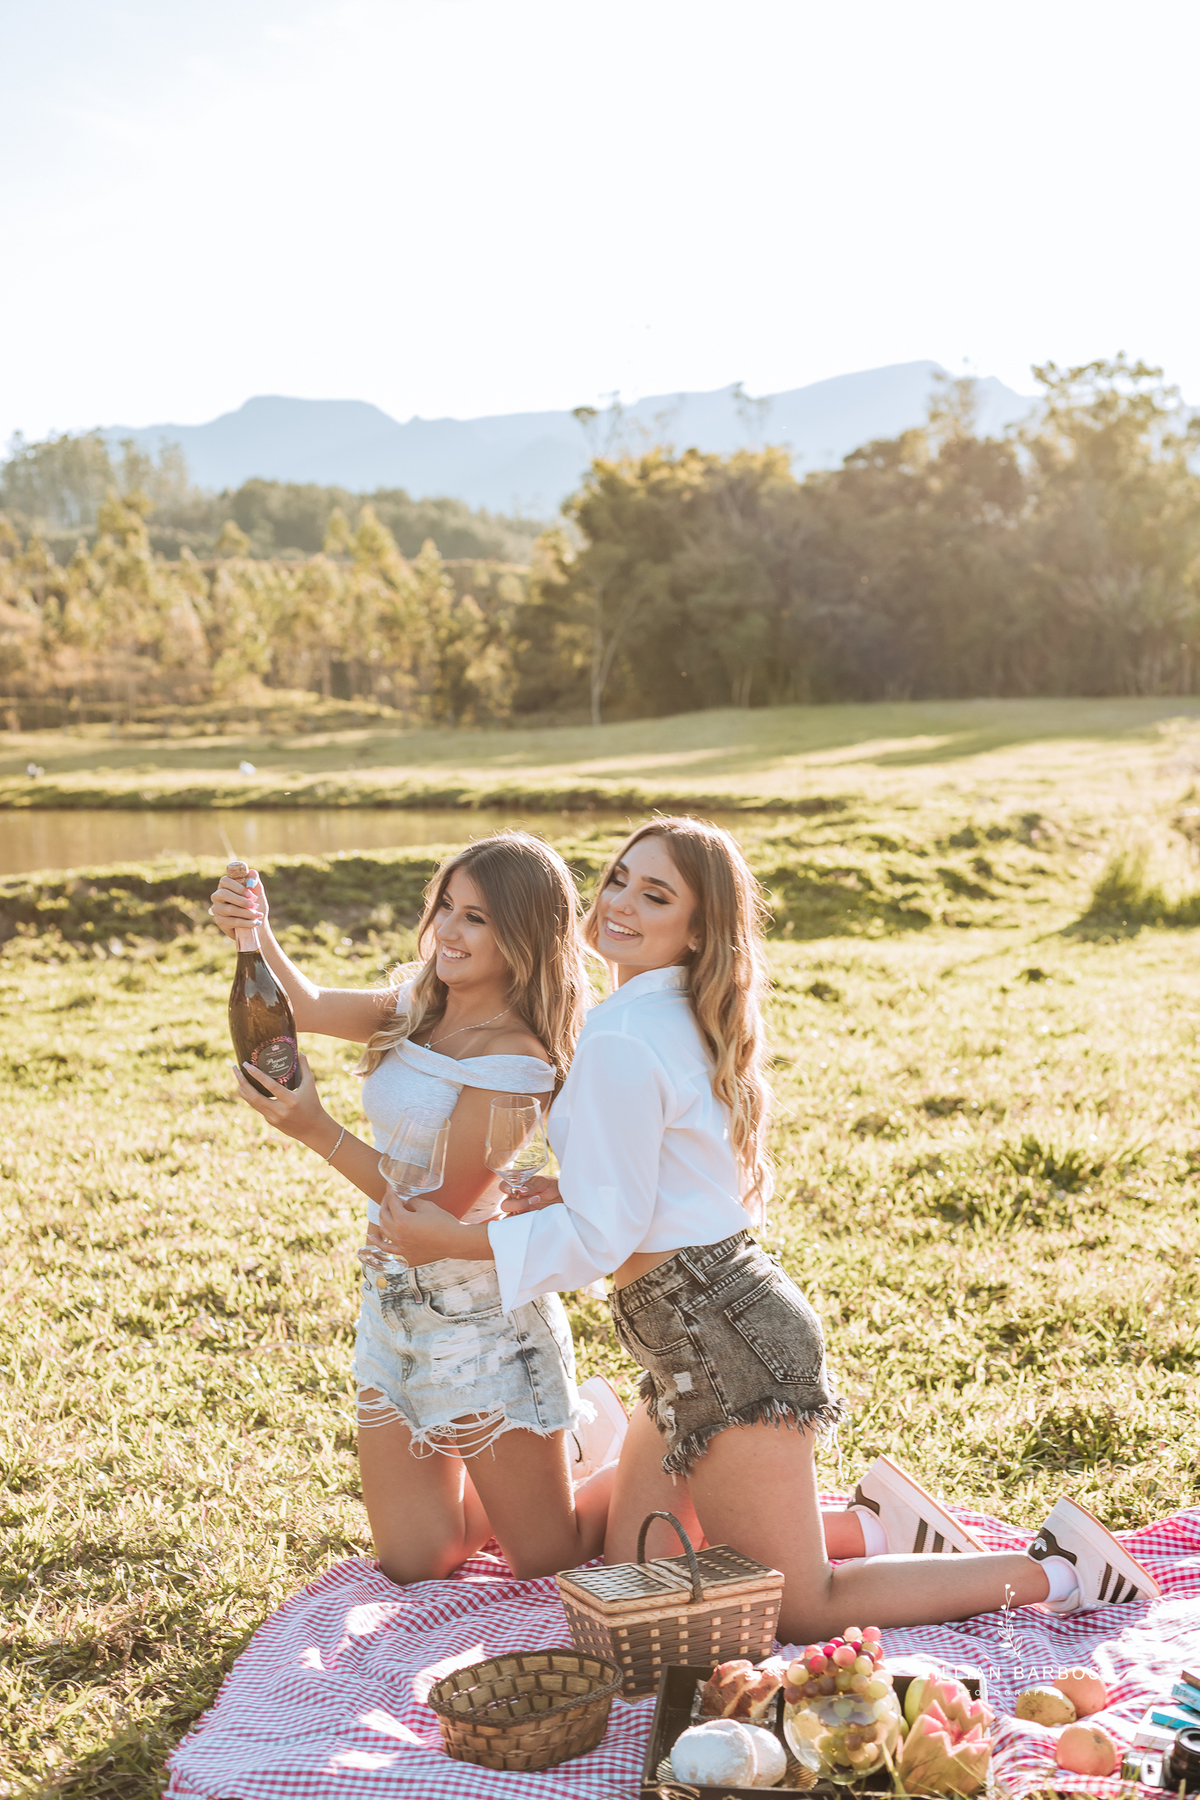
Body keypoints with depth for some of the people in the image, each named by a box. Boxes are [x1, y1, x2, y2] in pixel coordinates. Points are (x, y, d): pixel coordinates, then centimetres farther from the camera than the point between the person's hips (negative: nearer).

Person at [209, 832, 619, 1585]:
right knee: (413, 1566, 14)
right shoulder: (420, 1009, 5)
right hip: (392, 1301, 8)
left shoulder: (515, 1060, -20)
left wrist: (319, 1131, -27)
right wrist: (256, 934, -17)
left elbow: (440, 1201, -20)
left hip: (478, 1317, -7)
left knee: (550, 1566, 6)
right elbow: (311, 1008, 2)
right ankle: (550, 1441, 35)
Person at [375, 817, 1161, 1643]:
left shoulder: (622, 1041, -20)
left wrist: (453, 1240, -10)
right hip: (724, 1329, 9)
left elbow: (602, 1235, -17)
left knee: (795, 1612, 3)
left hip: (725, 1347, -9)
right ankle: (872, 1525, 23)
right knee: (632, 1572, 19)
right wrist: (583, 1187, 7)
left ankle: (1057, 1564, 9)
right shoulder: (680, 1021, 9)